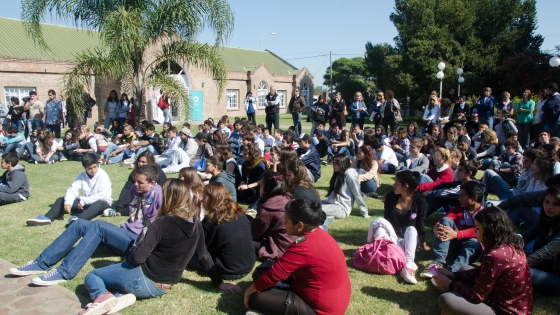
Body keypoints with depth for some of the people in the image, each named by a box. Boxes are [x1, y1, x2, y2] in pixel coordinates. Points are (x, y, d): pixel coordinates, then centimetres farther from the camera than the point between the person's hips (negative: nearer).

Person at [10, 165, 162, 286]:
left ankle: (64, 272, -32)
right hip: (125, 233, 9)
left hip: (136, 242, -9)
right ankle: (43, 262, -5)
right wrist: (122, 228, 12)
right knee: (79, 224, -4)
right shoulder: (135, 189, 12)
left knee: (98, 225, -30)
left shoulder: (158, 194, -14)